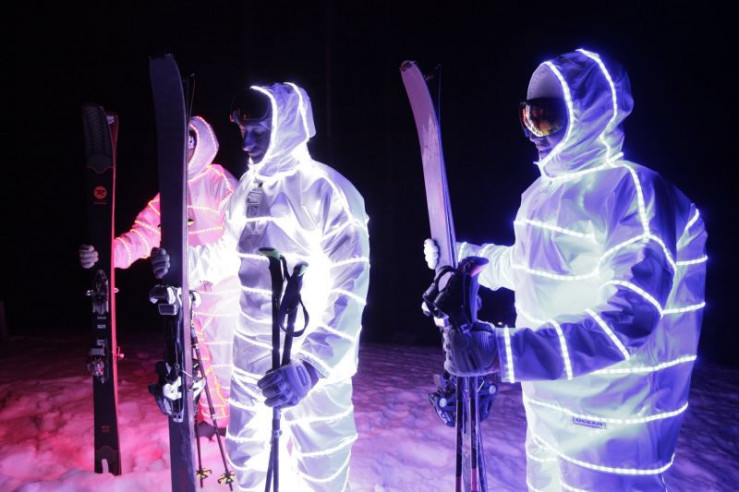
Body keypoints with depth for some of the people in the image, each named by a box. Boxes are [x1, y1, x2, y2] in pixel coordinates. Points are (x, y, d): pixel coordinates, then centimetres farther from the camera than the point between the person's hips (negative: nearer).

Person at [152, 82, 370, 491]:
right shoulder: (247, 188, 5)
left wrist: (309, 366, -32)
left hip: (313, 363, -6)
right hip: (251, 357, 6)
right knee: (245, 459, 21)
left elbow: (349, 293, -22)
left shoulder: (330, 192, -17)